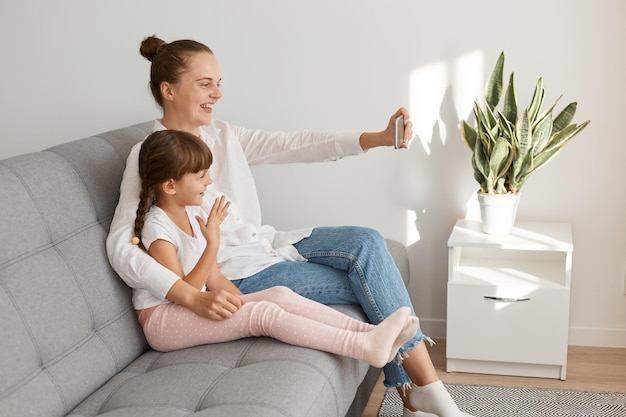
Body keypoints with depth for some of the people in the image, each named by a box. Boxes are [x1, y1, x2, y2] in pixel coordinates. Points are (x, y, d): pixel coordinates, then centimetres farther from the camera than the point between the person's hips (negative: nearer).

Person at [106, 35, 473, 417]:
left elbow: (291, 145, -2)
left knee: (366, 241, -17)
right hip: (238, 276, -7)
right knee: (371, 284, -15)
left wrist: (378, 138, -15)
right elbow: (121, 248, -21)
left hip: (270, 246, 7)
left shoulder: (223, 135, 9)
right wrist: (193, 298, -34)